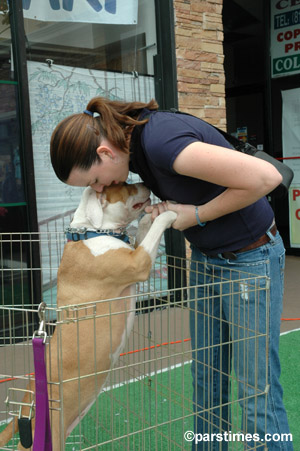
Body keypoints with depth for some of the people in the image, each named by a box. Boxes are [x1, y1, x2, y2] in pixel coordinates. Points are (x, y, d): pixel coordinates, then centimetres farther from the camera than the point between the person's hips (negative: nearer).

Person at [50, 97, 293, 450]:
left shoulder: (161, 141, -30)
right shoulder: (135, 135, -3)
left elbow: (265, 177, -32)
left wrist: (196, 215, -21)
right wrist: (166, 209, -5)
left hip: (250, 259, -8)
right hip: (206, 257, 8)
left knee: (256, 388, 2)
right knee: (206, 378, 16)